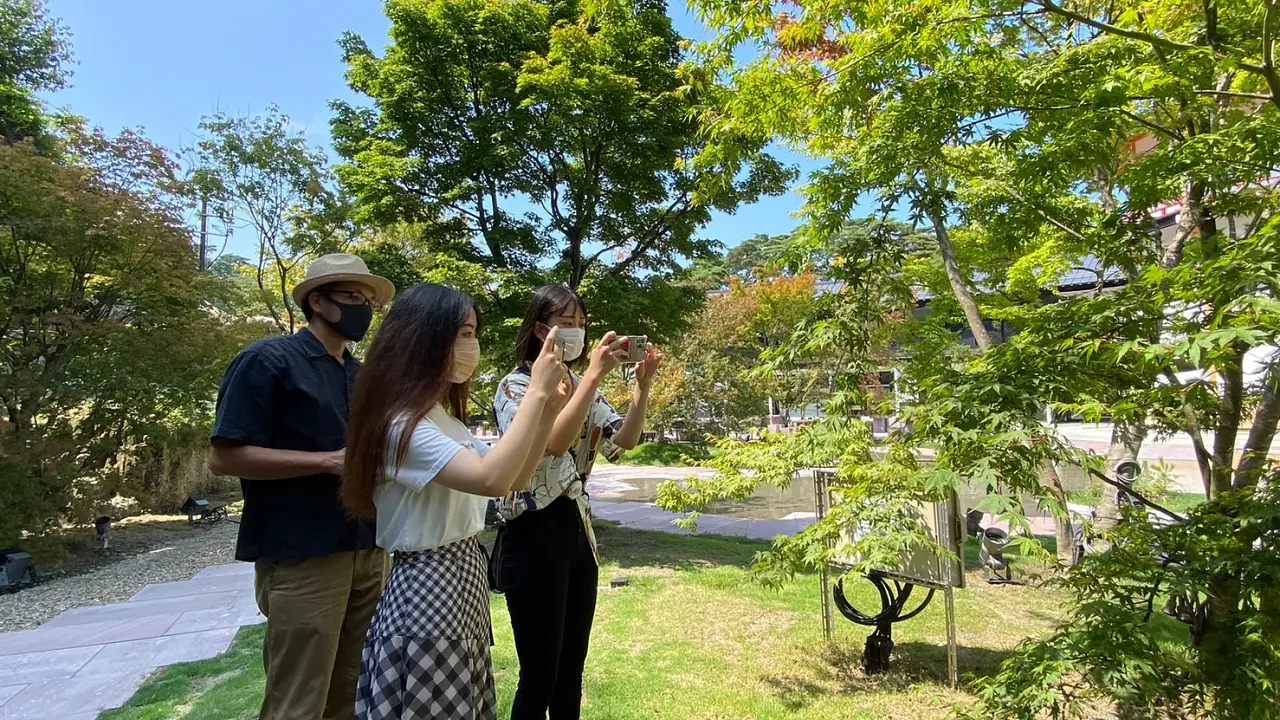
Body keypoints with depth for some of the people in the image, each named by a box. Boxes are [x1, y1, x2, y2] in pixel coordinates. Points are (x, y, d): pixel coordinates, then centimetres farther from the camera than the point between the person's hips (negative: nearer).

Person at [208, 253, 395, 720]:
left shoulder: (362, 375, 15)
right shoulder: (268, 361, -6)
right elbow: (225, 457, -13)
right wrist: (328, 461, -19)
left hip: (368, 552, 7)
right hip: (302, 556, -7)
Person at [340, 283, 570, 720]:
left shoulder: (445, 419, 10)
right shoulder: (402, 424, -21)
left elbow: (514, 479, 9)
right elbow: (492, 479, -35)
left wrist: (548, 410, -1)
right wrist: (536, 393, -27)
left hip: (463, 583, 9)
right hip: (426, 590, -9)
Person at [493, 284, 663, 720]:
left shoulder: (579, 385, 9)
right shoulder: (515, 386, -11)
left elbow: (624, 441, 1)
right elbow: (553, 443, -28)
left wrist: (643, 384, -12)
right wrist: (596, 374, -29)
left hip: (578, 531, 7)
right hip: (536, 533, -7)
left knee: (571, 671, 18)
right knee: (539, 676, 5)